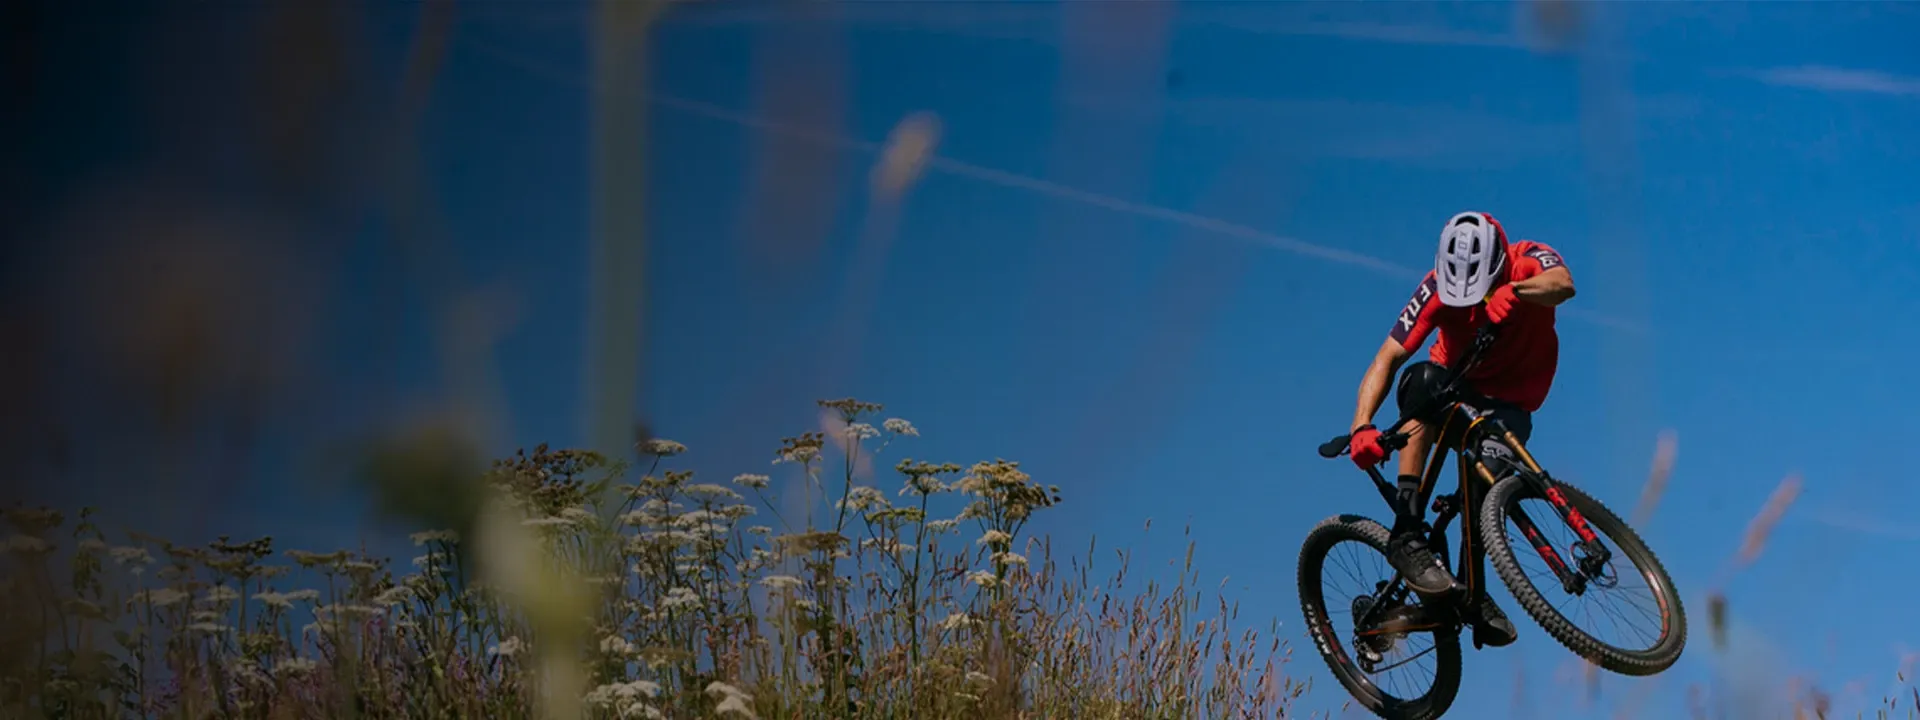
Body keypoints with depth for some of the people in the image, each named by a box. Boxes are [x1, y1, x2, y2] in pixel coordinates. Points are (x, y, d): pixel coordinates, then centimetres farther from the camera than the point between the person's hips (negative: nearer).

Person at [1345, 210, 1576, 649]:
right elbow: (1386, 359, -25)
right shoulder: (1438, 287, -20)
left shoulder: (1527, 261, -19)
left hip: (1508, 404, 0)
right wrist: (1361, 426, -40)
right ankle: (1407, 536, -38)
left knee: (1489, 474, -32)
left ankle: (1473, 592, -8)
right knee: (1423, 379, -35)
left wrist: (1514, 291, -63)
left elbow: (1563, 283, -43)